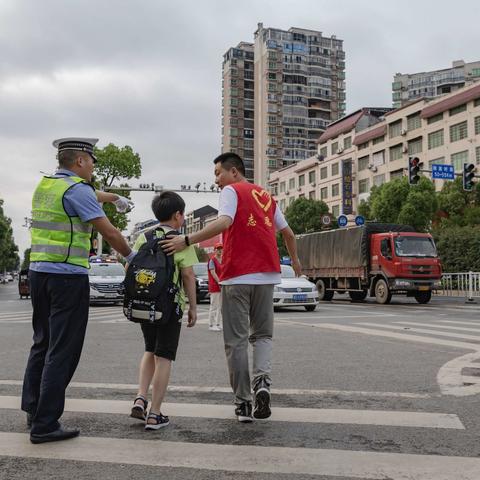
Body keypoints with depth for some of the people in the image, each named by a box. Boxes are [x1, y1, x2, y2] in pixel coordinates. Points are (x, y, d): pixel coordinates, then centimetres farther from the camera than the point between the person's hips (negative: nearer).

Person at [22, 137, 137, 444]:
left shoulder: (45, 185, 15)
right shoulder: (77, 189, -11)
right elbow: (109, 232, -12)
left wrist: (116, 198, 47)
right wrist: (131, 256, 4)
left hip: (38, 271, 9)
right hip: (68, 277, -9)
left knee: (42, 344, 19)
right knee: (62, 351, -4)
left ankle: (33, 409, 28)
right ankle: (45, 425, 0)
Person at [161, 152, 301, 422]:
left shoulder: (231, 190, 1)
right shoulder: (266, 196, 19)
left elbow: (224, 222, -19)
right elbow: (287, 232, 24)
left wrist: (187, 240, -24)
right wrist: (295, 259, 41)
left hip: (237, 275, -5)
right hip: (267, 274, 5)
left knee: (237, 340, 5)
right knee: (262, 334, 16)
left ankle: (243, 402, 7)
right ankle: (262, 381, -8)